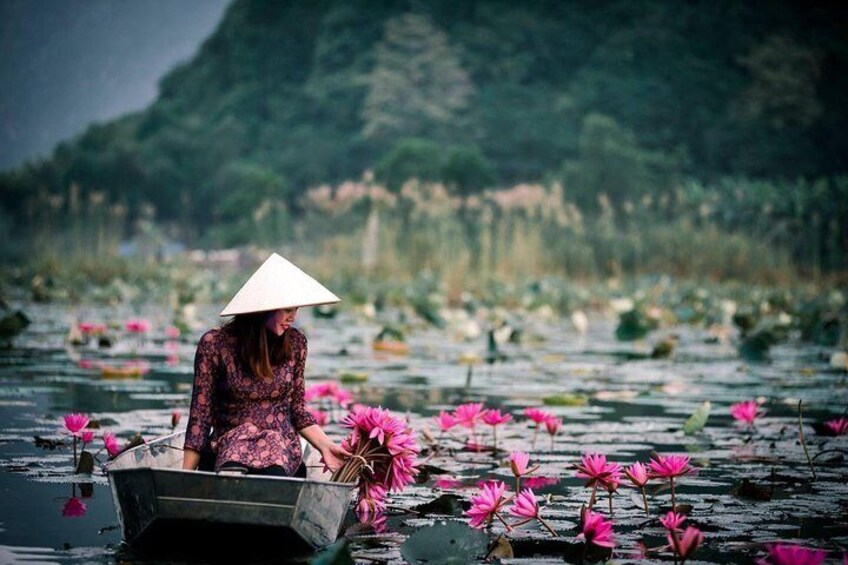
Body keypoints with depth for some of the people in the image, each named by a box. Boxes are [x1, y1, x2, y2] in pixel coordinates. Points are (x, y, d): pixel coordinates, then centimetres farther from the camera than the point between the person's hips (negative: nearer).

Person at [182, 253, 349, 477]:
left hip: (281, 442, 3)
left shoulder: (295, 342, 7)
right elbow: (200, 415, -1)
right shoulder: (214, 343, -4)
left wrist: (325, 446, 1)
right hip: (229, 441, -2)